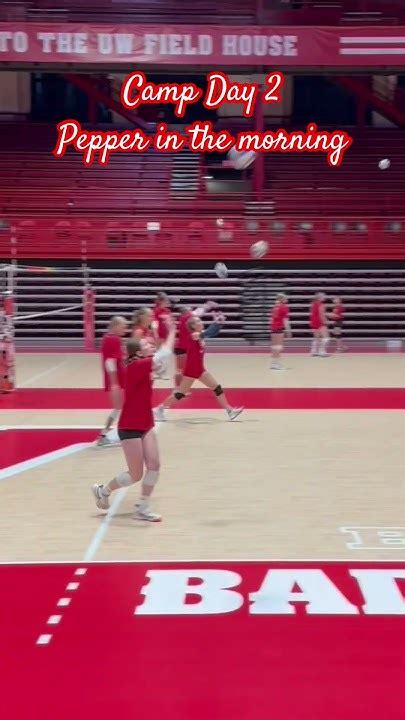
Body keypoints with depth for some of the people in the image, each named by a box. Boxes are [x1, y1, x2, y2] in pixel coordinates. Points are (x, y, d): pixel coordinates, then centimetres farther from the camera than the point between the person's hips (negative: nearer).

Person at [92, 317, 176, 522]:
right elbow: (164, 354, -26)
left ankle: (142, 509, 12)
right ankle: (103, 491, 24)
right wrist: (172, 332, -14)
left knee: (154, 466, 0)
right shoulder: (135, 366, -21)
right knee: (136, 474, 0)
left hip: (145, 425, 9)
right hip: (130, 428, -9)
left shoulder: (141, 366, 4)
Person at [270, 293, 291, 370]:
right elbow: (285, 320, -13)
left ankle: (274, 362, 16)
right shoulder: (284, 307, -8)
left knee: (274, 345, 13)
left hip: (273, 328, 7)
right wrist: (288, 330, -12)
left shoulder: (275, 307, 13)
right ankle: (276, 362, -8)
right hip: (280, 328, -7)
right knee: (278, 345, -6)